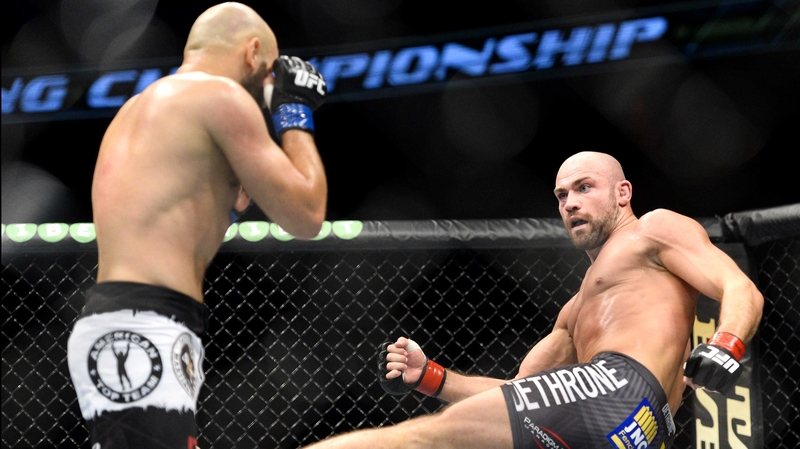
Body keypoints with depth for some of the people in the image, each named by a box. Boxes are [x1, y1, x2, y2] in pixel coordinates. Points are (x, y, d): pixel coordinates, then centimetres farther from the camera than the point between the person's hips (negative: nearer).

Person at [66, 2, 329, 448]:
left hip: (121, 332, 10)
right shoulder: (221, 96, -4)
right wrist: (295, 112, 11)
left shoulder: (142, 106, 24)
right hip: (139, 335, -10)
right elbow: (305, 216, -2)